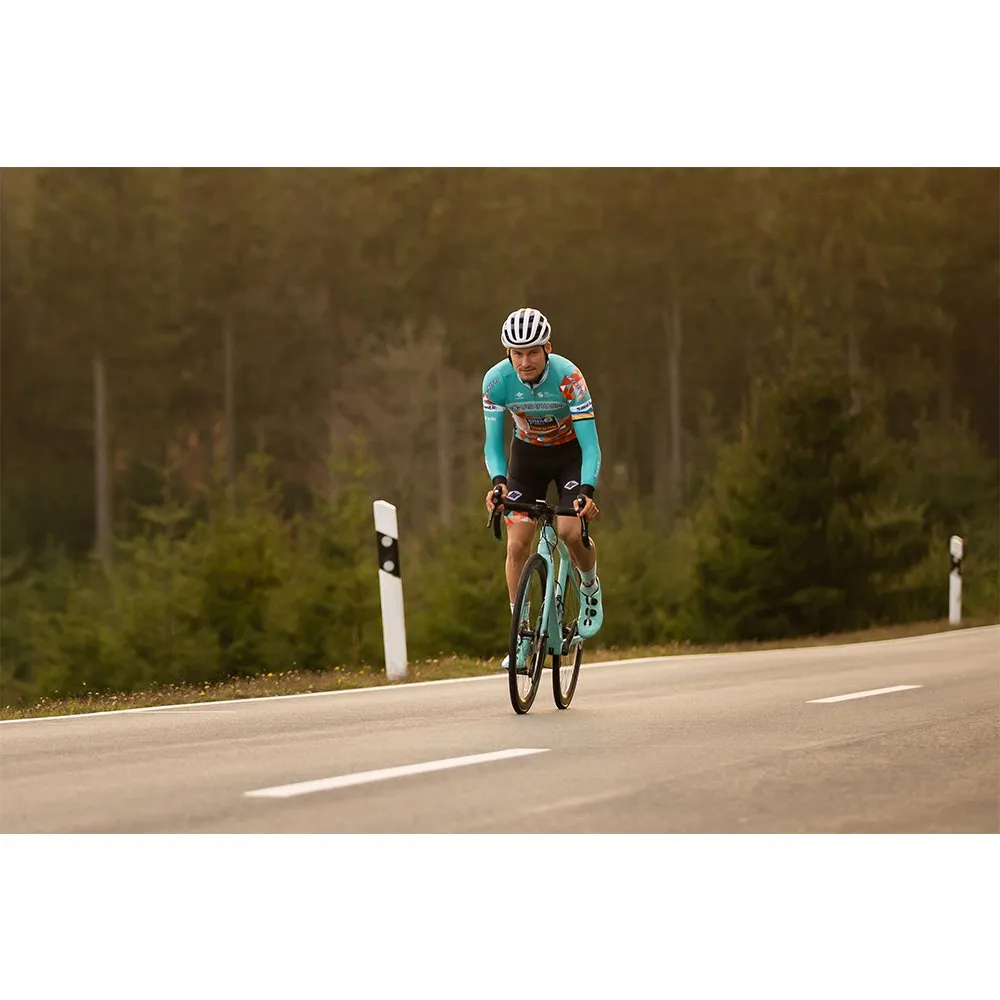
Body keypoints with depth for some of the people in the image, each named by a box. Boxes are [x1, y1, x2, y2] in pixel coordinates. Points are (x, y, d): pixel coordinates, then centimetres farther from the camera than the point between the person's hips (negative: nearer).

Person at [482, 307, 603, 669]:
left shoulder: (568, 378, -31)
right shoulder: (496, 380, -24)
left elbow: (590, 444, -31)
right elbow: (493, 442, -19)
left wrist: (587, 491, -46)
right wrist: (498, 481, -39)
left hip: (571, 452, -2)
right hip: (527, 453, 2)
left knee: (571, 532, -22)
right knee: (517, 544, -10)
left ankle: (591, 588, 11)